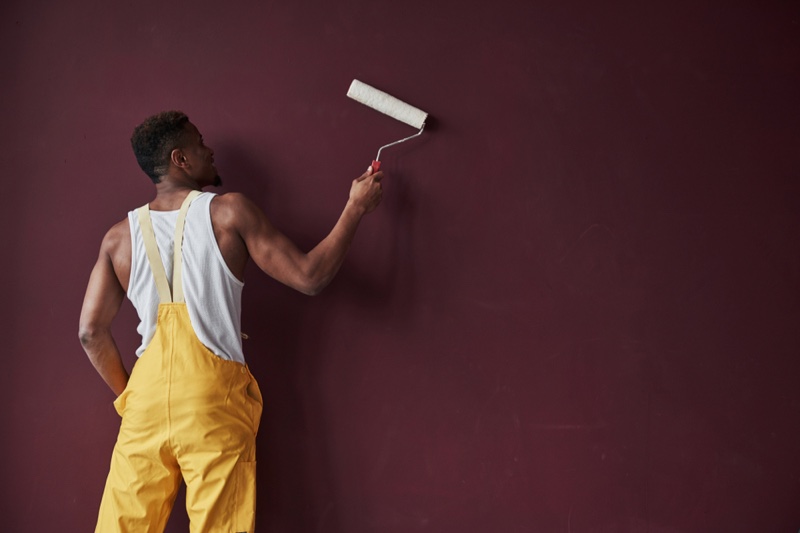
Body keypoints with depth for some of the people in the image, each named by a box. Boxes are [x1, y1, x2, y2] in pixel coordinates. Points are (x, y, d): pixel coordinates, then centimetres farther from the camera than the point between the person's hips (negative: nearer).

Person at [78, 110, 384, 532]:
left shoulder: (119, 238, 9)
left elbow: (91, 332, 6)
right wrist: (356, 208, 7)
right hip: (214, 399, -3)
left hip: (145, 399, 4)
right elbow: (308, 277, -3)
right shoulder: (229, 212, -2)